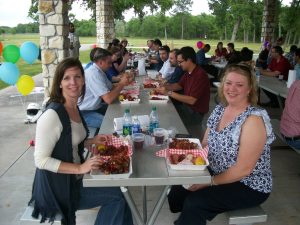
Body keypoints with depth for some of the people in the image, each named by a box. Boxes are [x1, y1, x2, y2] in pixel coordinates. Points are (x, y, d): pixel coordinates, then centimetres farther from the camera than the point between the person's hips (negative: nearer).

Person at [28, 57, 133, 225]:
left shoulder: (75, 108, 3)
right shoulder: (52, 115, -24)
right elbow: (41, 160, -23)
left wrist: (92, 141, -1)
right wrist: (80, 168, -26)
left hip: (75, 178, 8)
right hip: (58, 187, -7)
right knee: (117, 197, -3)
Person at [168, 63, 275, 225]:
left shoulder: (254, 119, -22)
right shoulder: (219, 109, 0)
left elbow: (243, 169, -23)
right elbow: (205, 145, 6)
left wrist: (209, 182, -19)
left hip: (249, 186, -6)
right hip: (217, 173, 7)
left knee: (194, 202, -20)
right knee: (177, 192, -4)